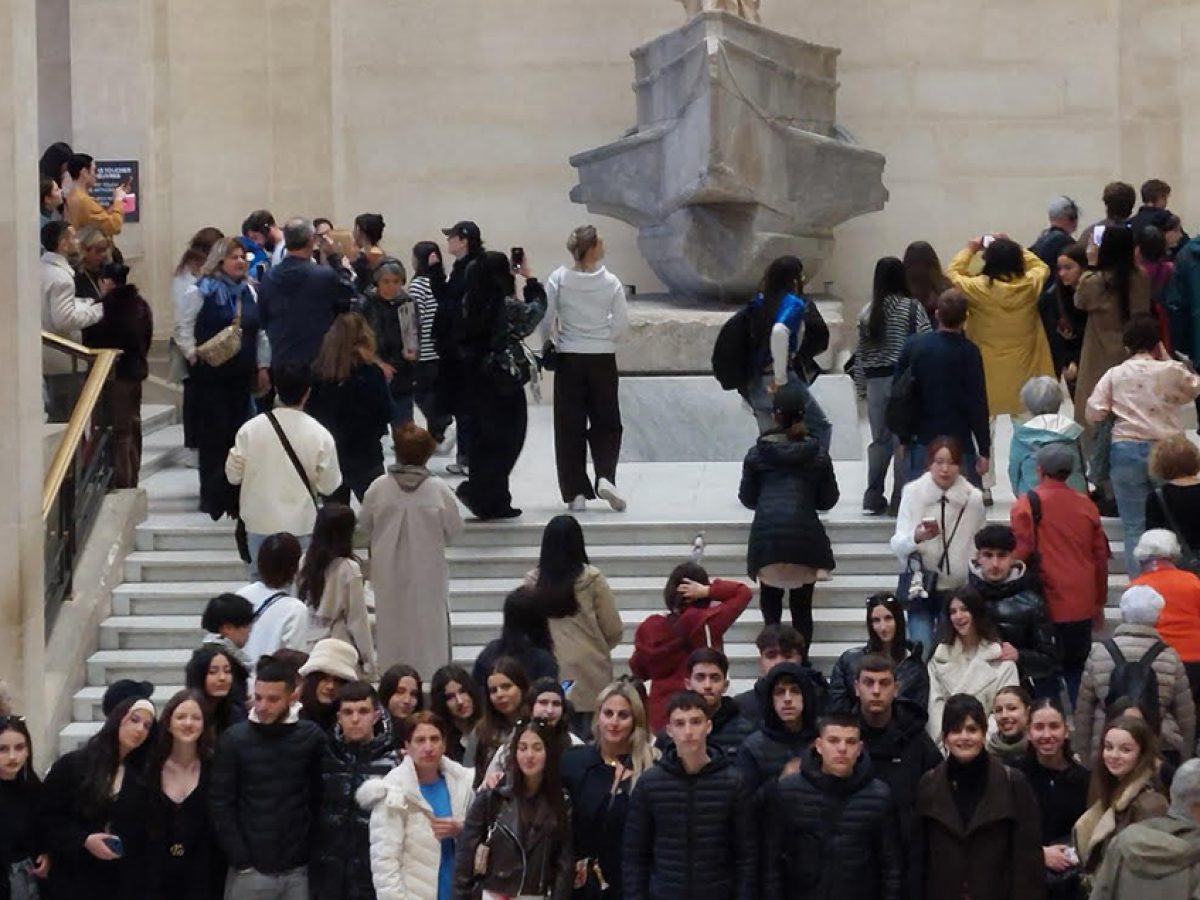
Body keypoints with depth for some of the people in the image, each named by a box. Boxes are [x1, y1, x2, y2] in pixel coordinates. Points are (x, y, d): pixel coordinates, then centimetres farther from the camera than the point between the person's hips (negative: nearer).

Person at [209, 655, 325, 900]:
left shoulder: (312, 738, 2)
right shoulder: (235, 739, -1)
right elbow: (220, 804, -3)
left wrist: (312, 855, 0)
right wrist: (241, 861, -8)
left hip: (298, 871, 1)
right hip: (250, 871, -1)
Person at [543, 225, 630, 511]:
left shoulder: (559, 279, -8)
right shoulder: (610, 282, -8)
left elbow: (545, 319, -6)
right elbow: (621, 324, -5)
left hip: (568, 359, 0)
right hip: (602, 359, 0)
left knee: (570, 426, 7)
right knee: (606, 423, 13)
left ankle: (577, 492, 6)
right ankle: (605, 476, -8)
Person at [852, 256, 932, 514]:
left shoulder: (868, 312, 4)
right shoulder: (912, 308, -6)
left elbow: (861, 353, 7)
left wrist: (862, 386, 16)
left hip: (875, 381, 3)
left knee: (880, 439, 12)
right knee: (904, 440, 0)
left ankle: (873, 498, 10)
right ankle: (899, 499, -1)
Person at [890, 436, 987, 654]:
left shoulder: (973, 497, -5)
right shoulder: (913, 492, -7)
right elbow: (897, 544, -13)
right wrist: (916, 537, -32)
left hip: (958, 587, 1)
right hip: (921, 586, -1)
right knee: (921, 651, -8)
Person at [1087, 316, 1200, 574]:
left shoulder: (1114, 375, 0)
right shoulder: (1171, 371, -1)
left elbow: (1094, 413, -4)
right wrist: (1167, 359, 18)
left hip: (1128, 450, 0)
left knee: (1134, 526, 4)